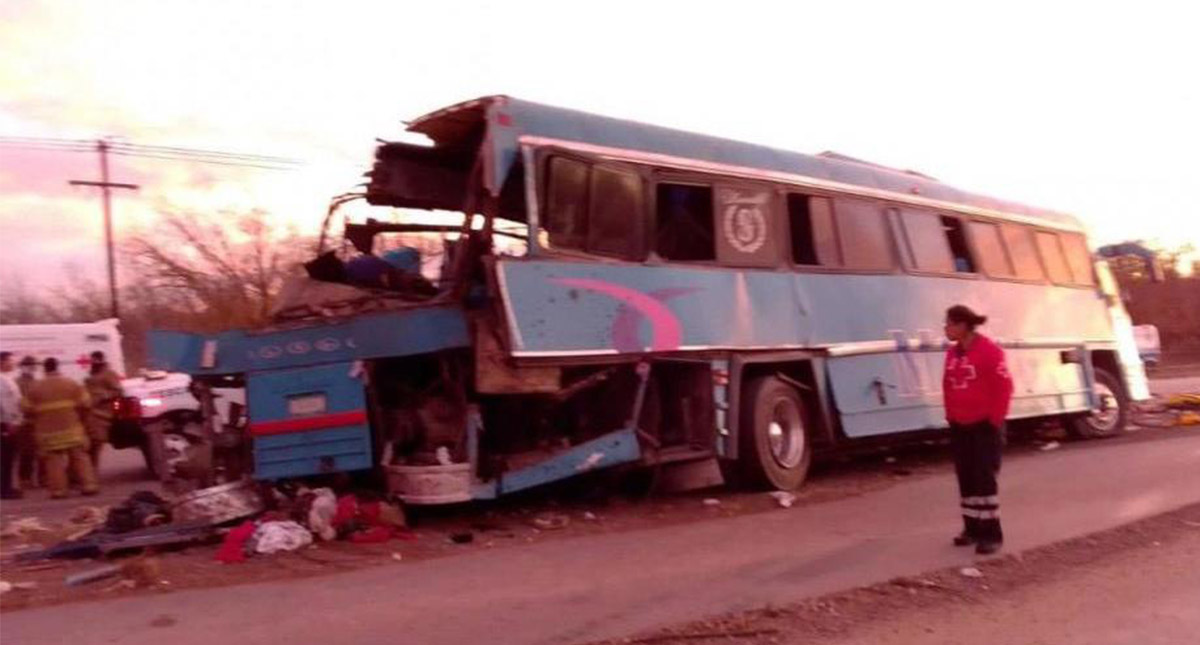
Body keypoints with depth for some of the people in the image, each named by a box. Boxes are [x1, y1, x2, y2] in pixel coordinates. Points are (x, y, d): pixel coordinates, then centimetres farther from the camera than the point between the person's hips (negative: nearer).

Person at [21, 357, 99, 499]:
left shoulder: (36, 387, 2)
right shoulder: (71, 384, 1)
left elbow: (27, 408, 1)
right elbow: (84, 403, -3)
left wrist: (39, 419, 19)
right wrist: (80, 418, 14)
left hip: (47, 431, 0)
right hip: (71, 428, 0)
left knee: (53, 460, 3)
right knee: (80, 457, 6)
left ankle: (58, 490, -2)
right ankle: (89, 485, 2)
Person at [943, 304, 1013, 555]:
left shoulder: (989, 351, -15)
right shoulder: (953, 353, 9)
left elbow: (1003, 387, -15)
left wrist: (994, 419, -14)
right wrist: (951, 415, 10)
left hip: (984, 426, -7)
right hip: (960, 427, 8)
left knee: (985, 479, -6)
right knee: (966, 478, 11)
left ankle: (991, 533, -1)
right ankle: (973, 528, 20)